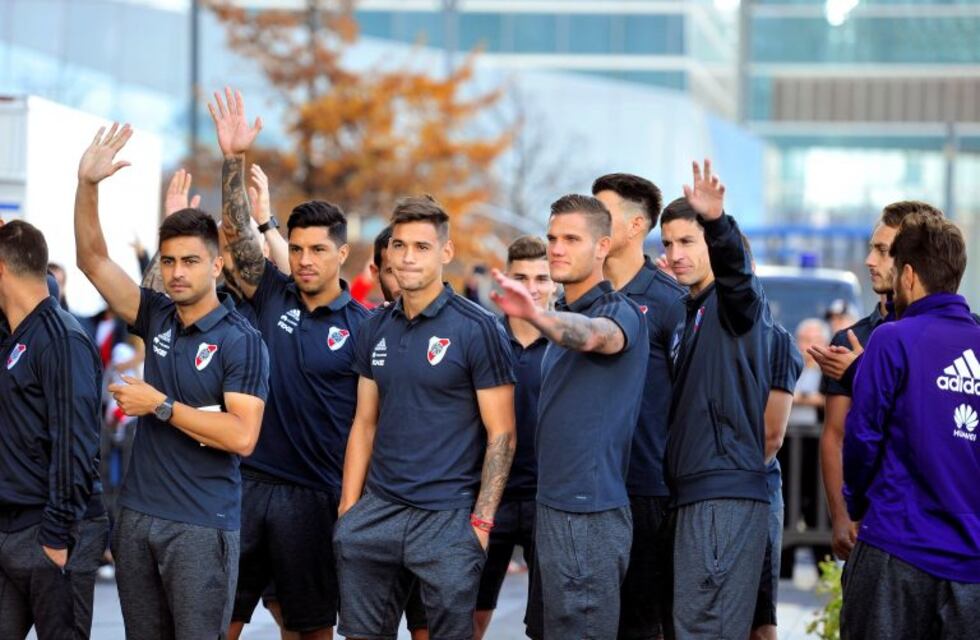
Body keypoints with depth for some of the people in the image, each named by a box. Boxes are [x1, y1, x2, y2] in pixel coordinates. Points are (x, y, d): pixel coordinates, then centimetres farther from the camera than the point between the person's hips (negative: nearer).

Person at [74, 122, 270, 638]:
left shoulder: (241, 341, -10)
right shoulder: (158, 319, 7)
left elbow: (242, 437, -19)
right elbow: (93, 261, 4)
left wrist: (161, 406, -16)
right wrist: (87, 184, -8)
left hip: (202, 525, -6)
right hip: (138, 515, 6)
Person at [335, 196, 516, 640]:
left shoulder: (477, 329, -7)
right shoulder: (375, 329, 9)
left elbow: (502, 435, -7)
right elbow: (365, 424, 14)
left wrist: (481, 522, -13)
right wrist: (347, 510, 7)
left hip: (447, 517, -5)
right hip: (377, 510, 5)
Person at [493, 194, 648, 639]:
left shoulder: (618, 312, -12)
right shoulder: (564, 316, 16)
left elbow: (590, 335, -36)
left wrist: (536, 315, -54)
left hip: (589, 513, -9)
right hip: (553, 503, 9)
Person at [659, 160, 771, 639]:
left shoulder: (736, 302, -4)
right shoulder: (687, 316, 21)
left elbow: (734, 266, -28)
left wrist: (717, 220, -47)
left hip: (726, 492, -9)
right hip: (691, 492, 9)